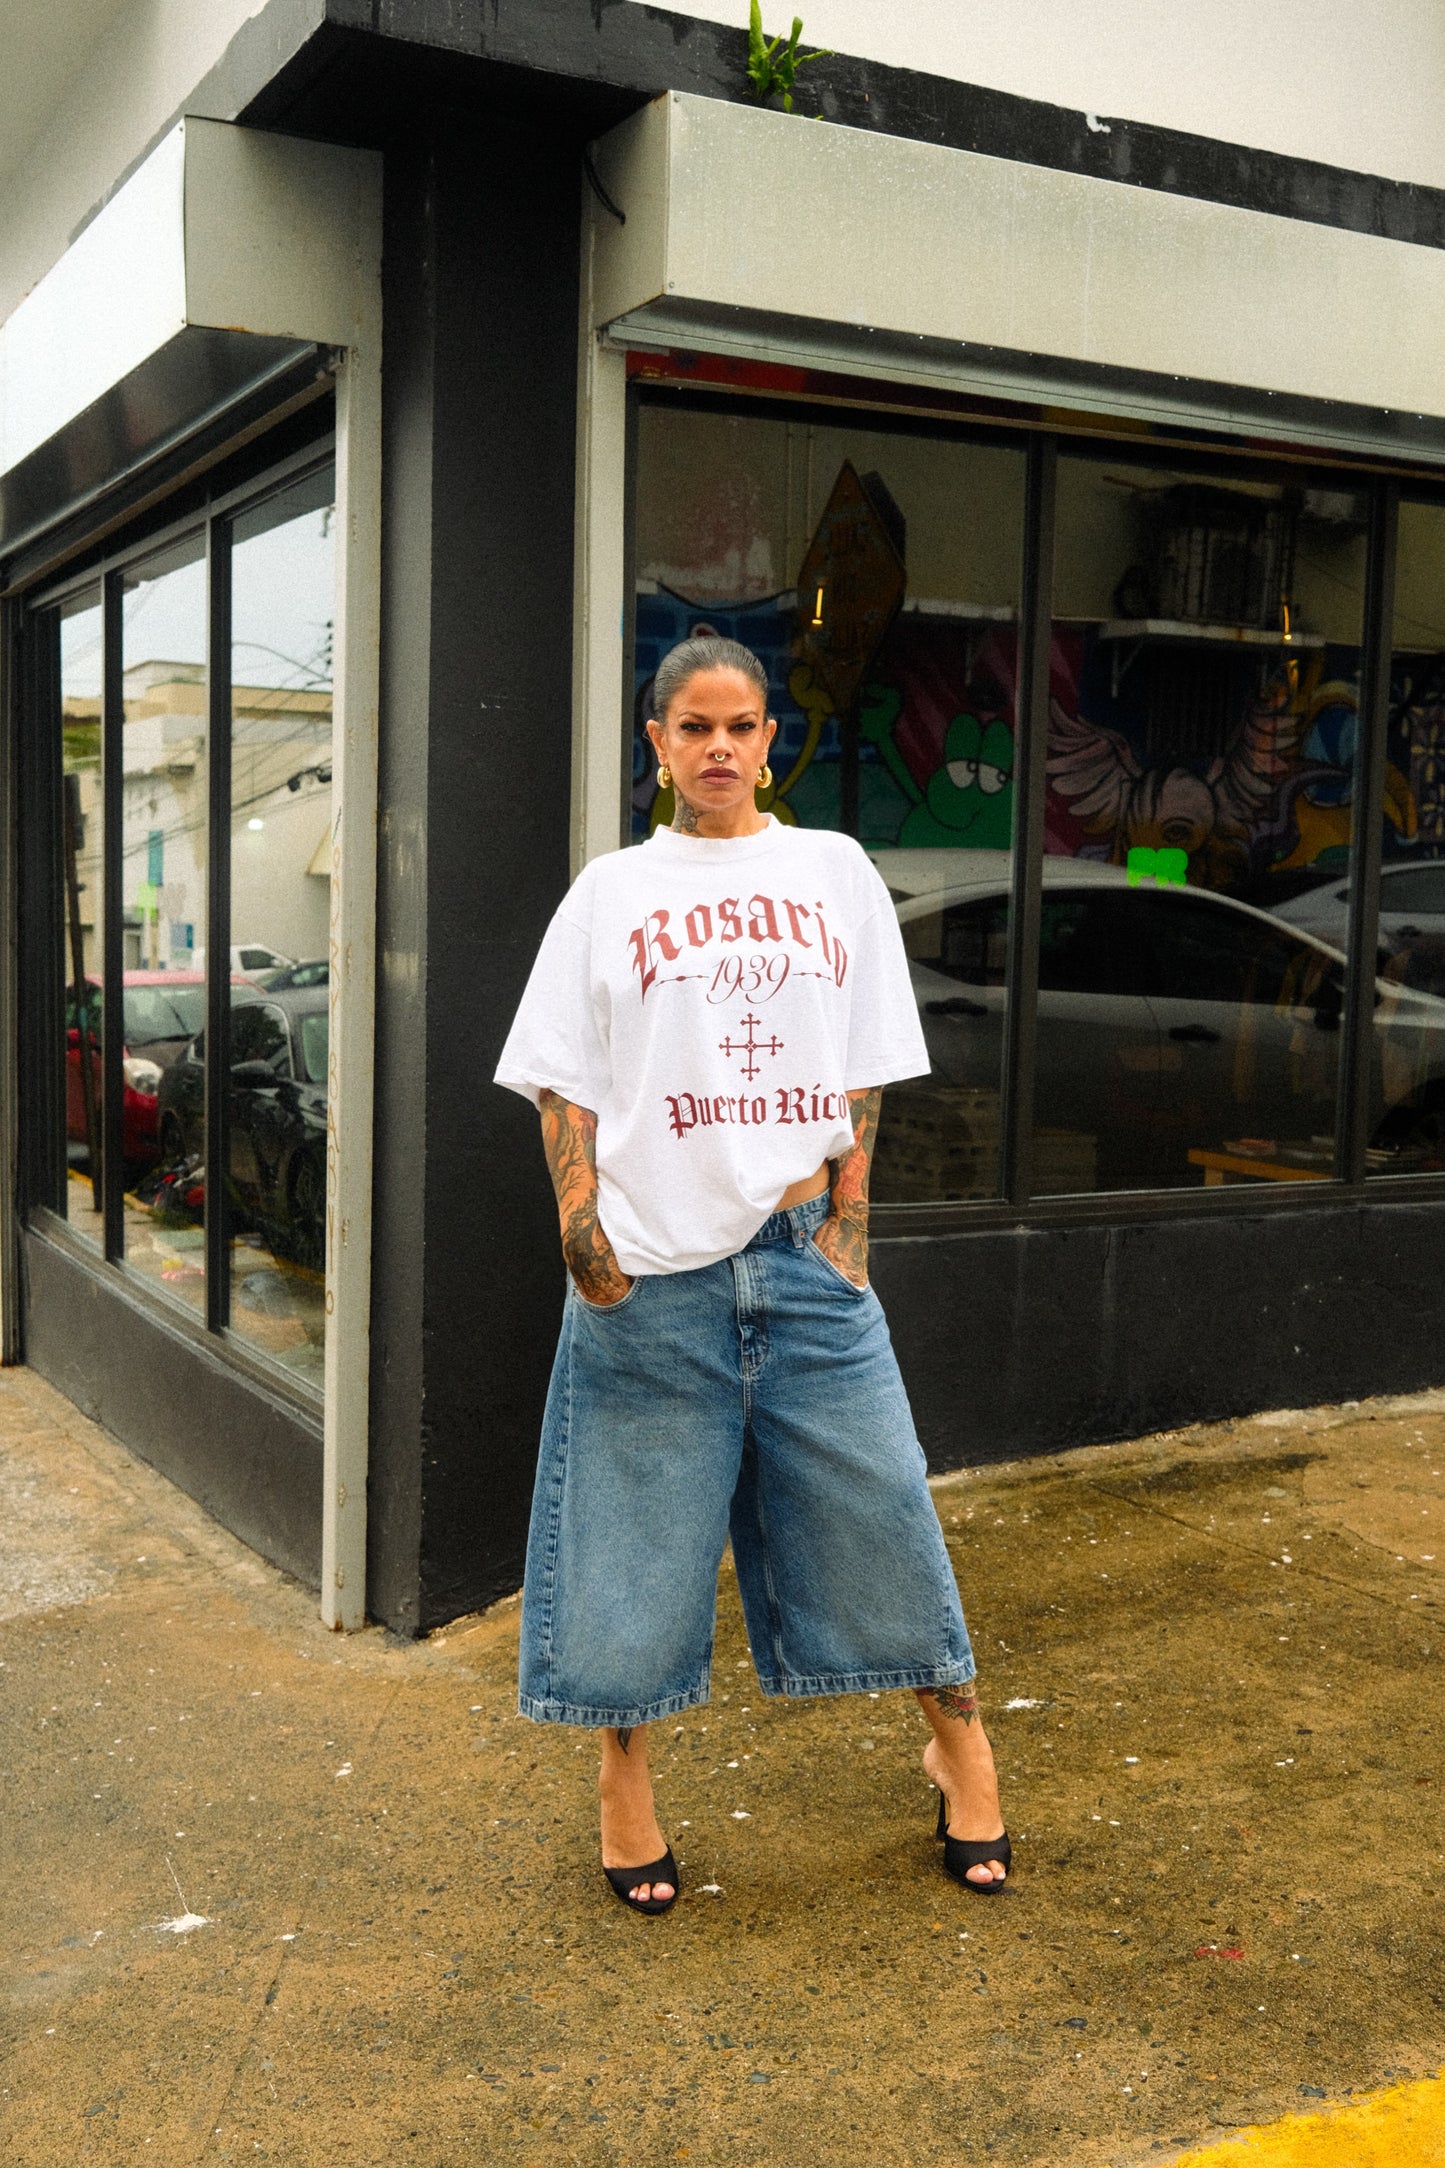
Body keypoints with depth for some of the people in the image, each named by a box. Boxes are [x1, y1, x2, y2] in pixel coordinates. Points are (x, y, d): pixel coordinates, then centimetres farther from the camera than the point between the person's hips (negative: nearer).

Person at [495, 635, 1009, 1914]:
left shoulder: (833, 870, 8)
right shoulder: (612, 892, 5)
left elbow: (865, 1074, 7)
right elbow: (566, 1083, 5)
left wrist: (845, 1219, -1)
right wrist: (582, 1230, -6)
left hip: (802, 1250, 1)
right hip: (652, 1267, 0)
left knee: (877, 1498, 6)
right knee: (643, 1521, 7)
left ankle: (960, 1748, 25)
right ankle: (626, 1782, 25)